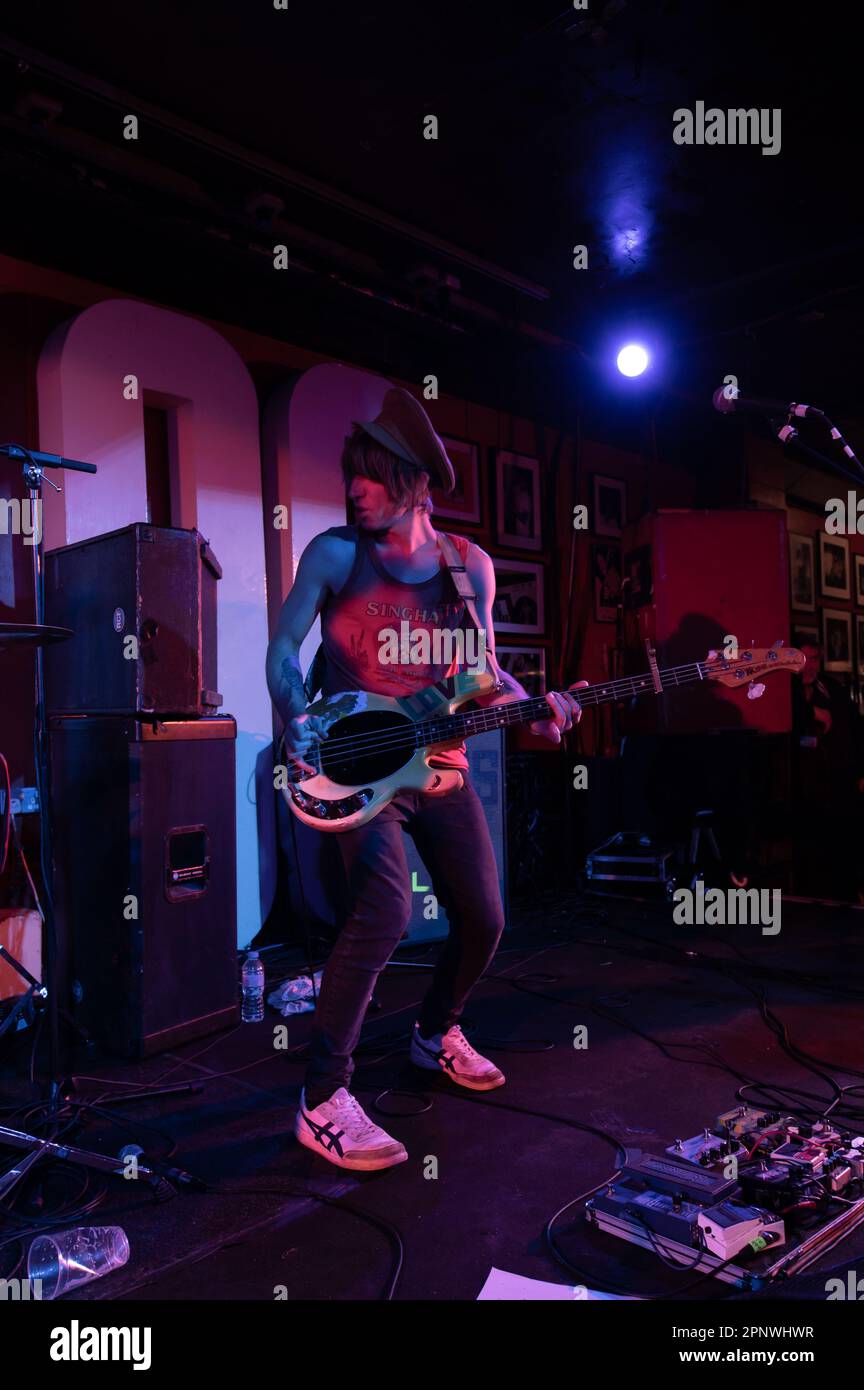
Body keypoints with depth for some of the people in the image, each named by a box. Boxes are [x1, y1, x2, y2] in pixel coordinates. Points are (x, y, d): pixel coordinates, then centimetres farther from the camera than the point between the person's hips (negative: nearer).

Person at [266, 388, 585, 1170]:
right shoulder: (335, 554, -5)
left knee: (483, 919, 8)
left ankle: (436, 1033, 37)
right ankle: (323, 1102, -9)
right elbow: (284, 646, -3)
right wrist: (298, 720, -19)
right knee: (386, 911, -24)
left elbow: (484, 669, 7)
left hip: (439, 763, 5)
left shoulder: (469, 566, 3)